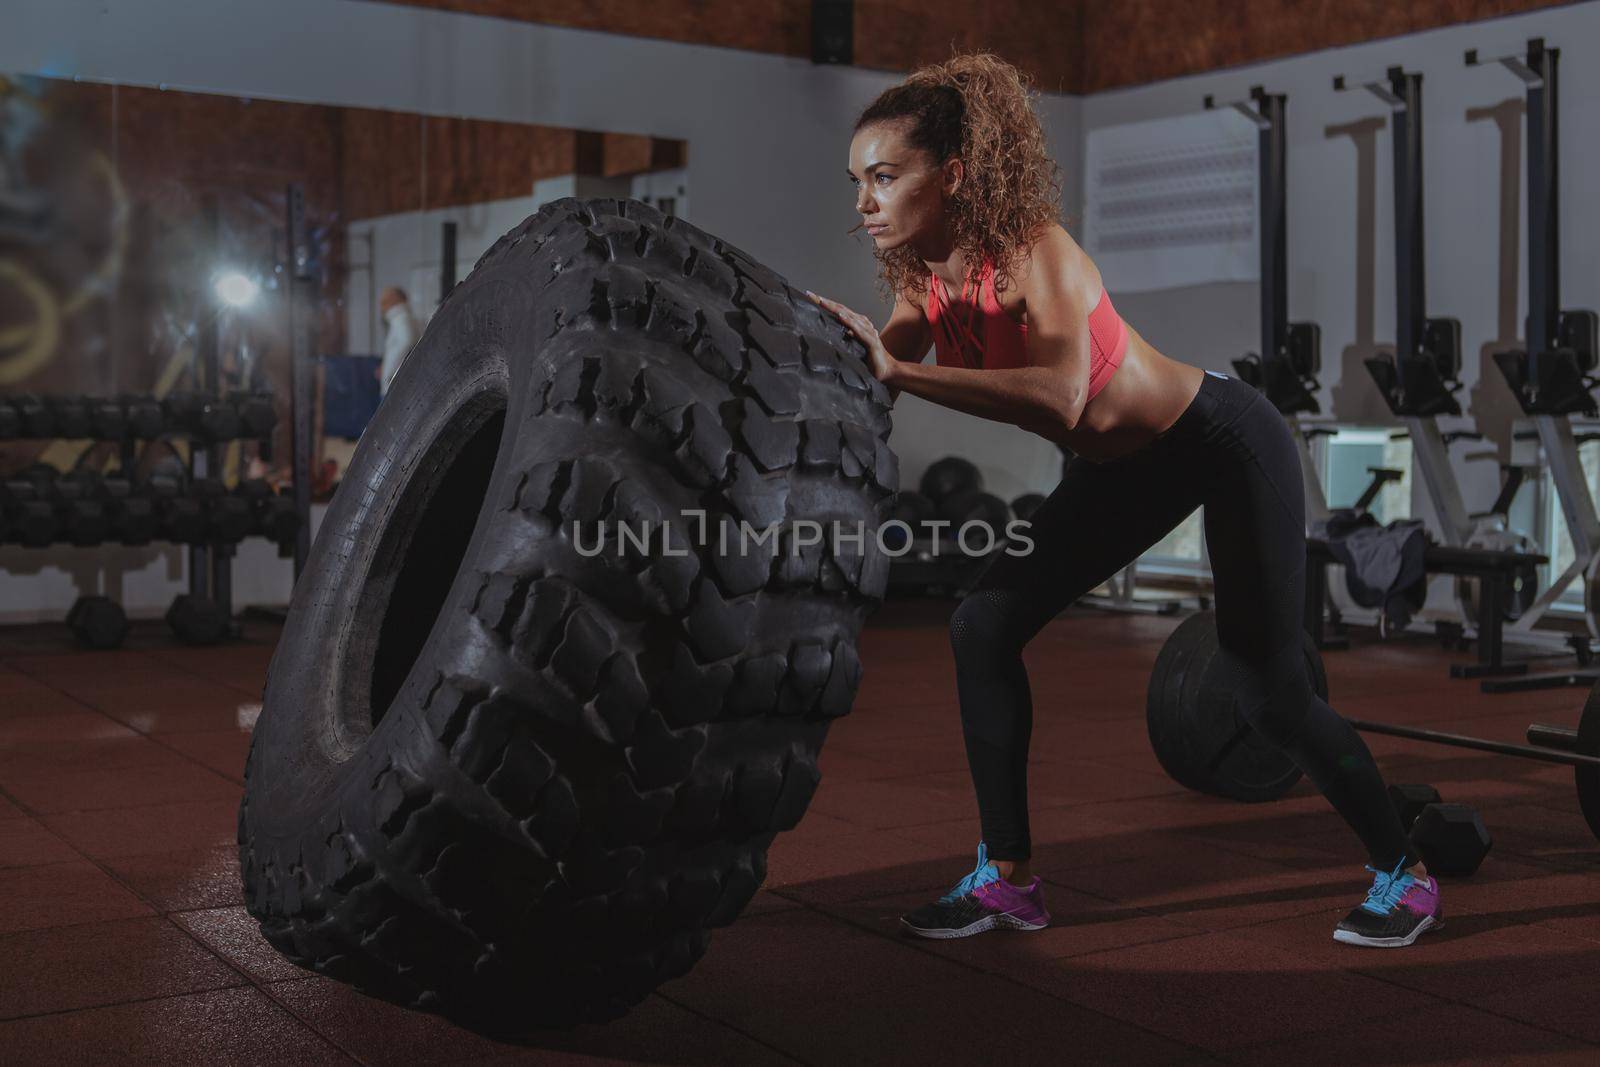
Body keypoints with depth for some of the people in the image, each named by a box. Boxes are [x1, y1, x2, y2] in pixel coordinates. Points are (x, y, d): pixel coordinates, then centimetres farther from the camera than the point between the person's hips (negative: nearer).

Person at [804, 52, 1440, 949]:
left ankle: (1406, 876, 21)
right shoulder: (924, 279, -9)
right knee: (985, 627, -5)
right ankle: (1009, 880, 7)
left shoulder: (1036, 252, -33)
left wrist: (897, 370, -53)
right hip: (1125, 467, 7)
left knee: (1270, 692, -4)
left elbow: (1059, 400, -49)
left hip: (1227, 445, -7)